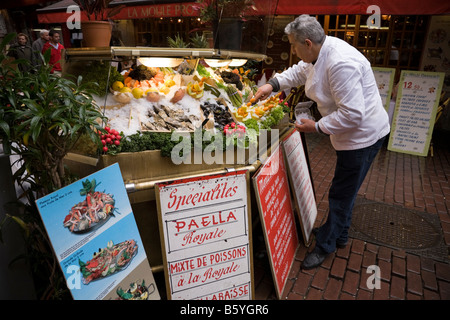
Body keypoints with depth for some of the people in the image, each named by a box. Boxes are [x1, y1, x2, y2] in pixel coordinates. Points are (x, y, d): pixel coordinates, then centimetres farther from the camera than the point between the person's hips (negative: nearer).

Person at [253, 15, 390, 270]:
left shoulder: (340, 64, -31)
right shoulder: (320, 52, 0)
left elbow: (352, 114, -32)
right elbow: (298, 72, 19)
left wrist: (317, 127, -21)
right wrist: (272, 85, 8)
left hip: (362, 135, -10)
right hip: (353, 134, 10)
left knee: (341, 194, 3)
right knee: (345, 189, 23)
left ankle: (325, 246, 22)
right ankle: (340, 235, 44)